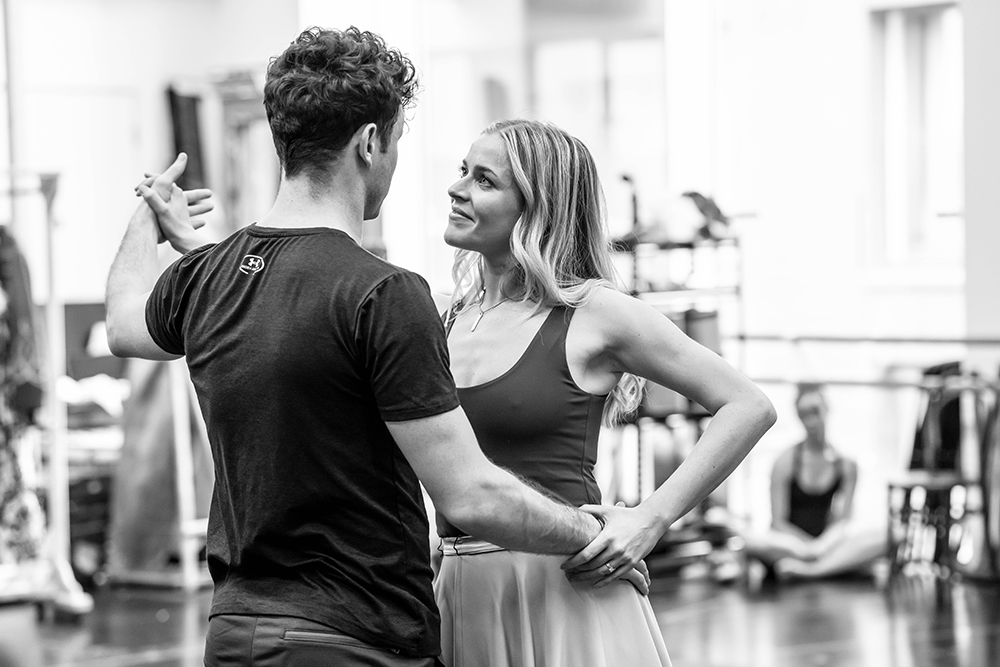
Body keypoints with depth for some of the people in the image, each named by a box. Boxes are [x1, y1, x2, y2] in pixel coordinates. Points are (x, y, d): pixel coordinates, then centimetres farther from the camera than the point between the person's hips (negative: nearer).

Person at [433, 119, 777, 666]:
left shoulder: (594, 312, -7)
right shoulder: (454, 317, 9)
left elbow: (750, 408, -6)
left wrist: (651, 518, -12)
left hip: (560, 588, -6)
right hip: (463, 594, 6)